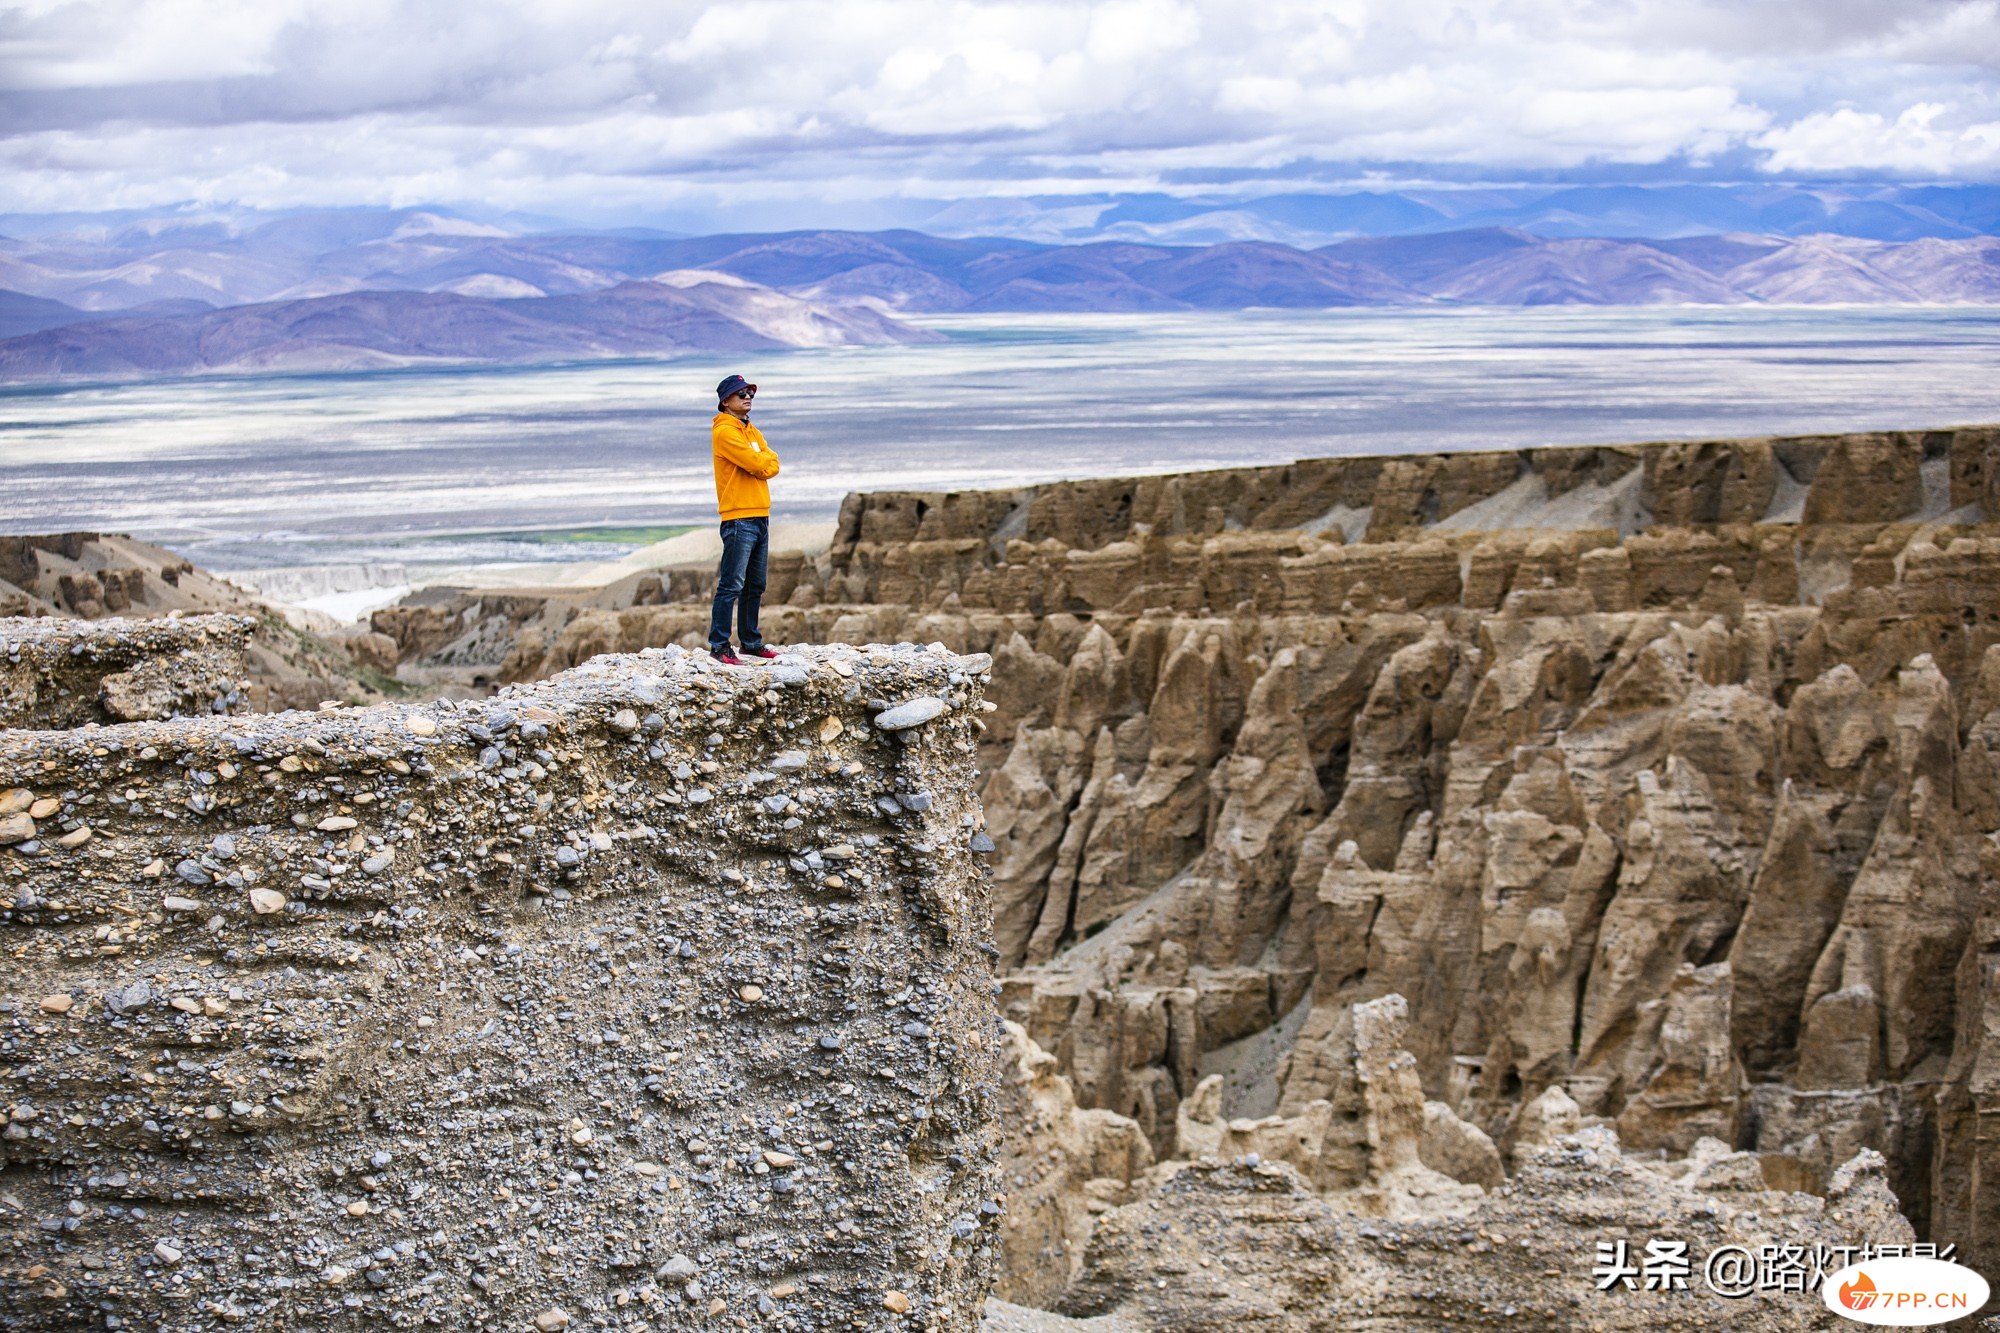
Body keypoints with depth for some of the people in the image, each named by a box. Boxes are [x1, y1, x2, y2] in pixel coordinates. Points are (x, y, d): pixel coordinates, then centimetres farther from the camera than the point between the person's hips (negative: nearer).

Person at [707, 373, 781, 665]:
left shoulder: (752, 431, 19)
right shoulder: (725, 431, -9)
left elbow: (772, 466, 9)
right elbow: (758, 465, -16)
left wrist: (764, 461, -9)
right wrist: (767, 458, 3)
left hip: (760, 517, 9)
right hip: (739, 518, -9)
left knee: (755, 586, 13)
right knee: (731, 586, -9)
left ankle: (751, 642, 20)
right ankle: (720, 646, -7)